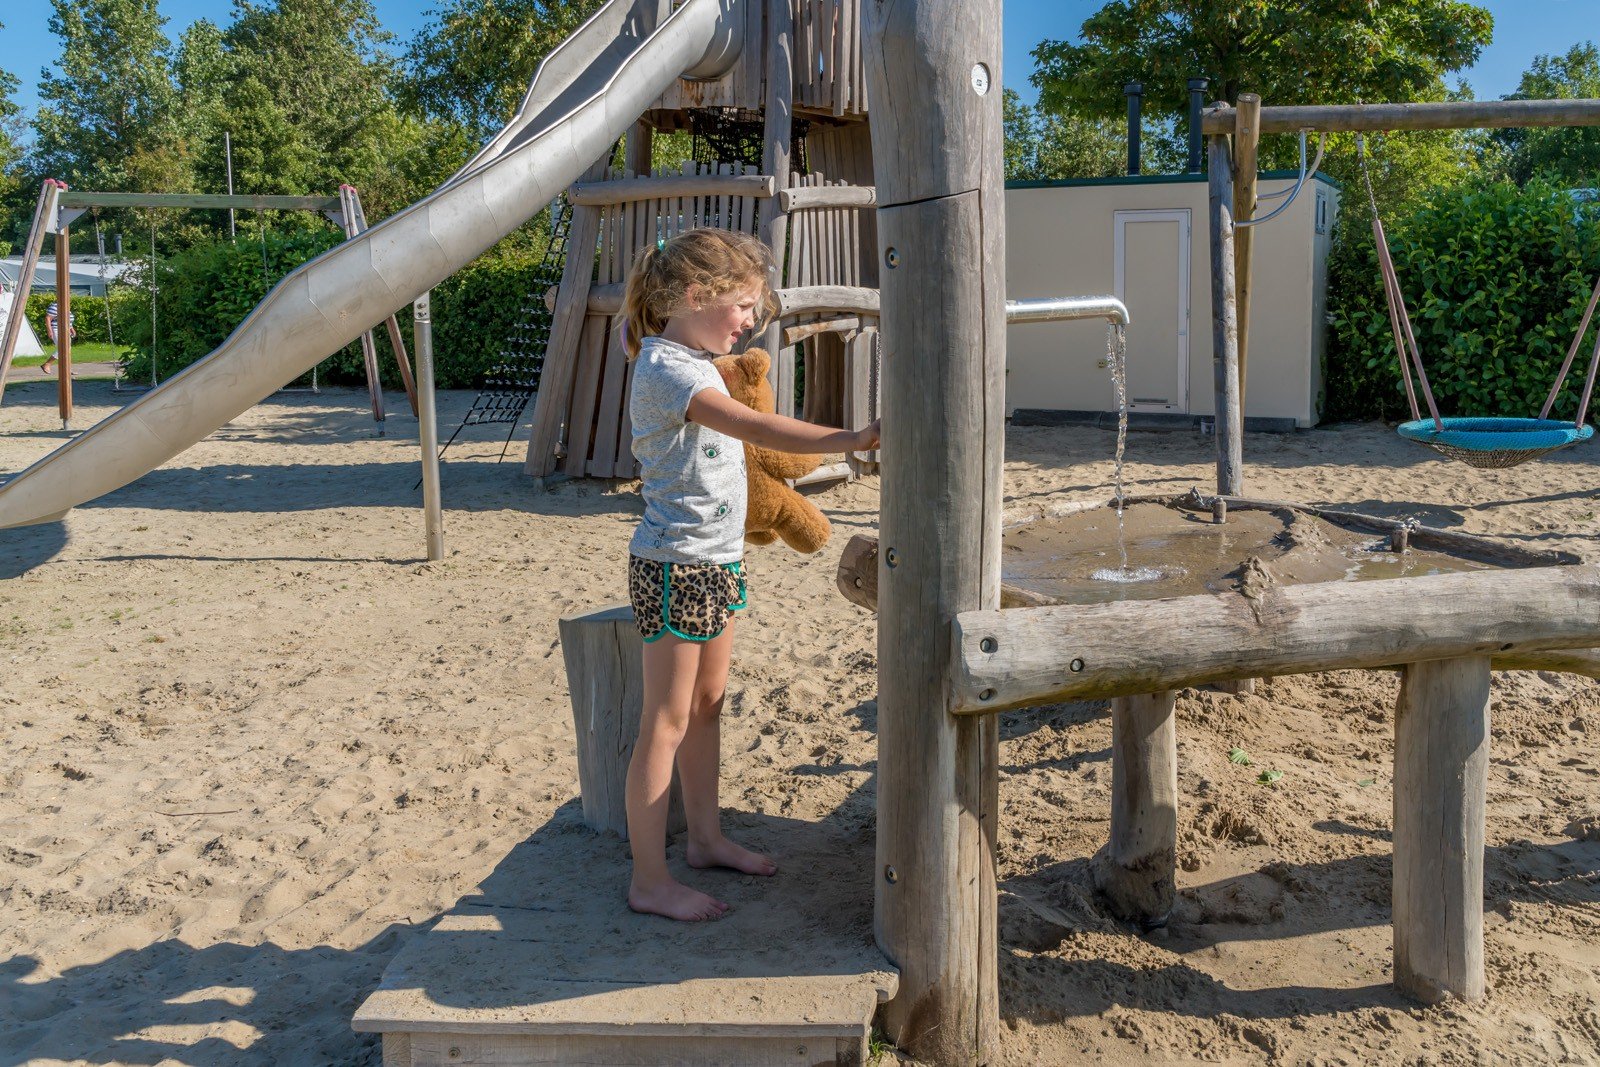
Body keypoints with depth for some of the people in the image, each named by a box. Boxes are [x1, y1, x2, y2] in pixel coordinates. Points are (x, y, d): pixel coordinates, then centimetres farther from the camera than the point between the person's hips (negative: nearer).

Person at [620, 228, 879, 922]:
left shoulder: (691, 360, 11)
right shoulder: (665, 369, -21)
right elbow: (756, 429, -34)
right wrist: (850, 439, -37)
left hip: (717, 560, 10)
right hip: (675, 565, -10)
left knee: (707, 705, 18)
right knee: (667, 721, -2)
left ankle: (705, 837, 33)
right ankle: (649, 880, 8)